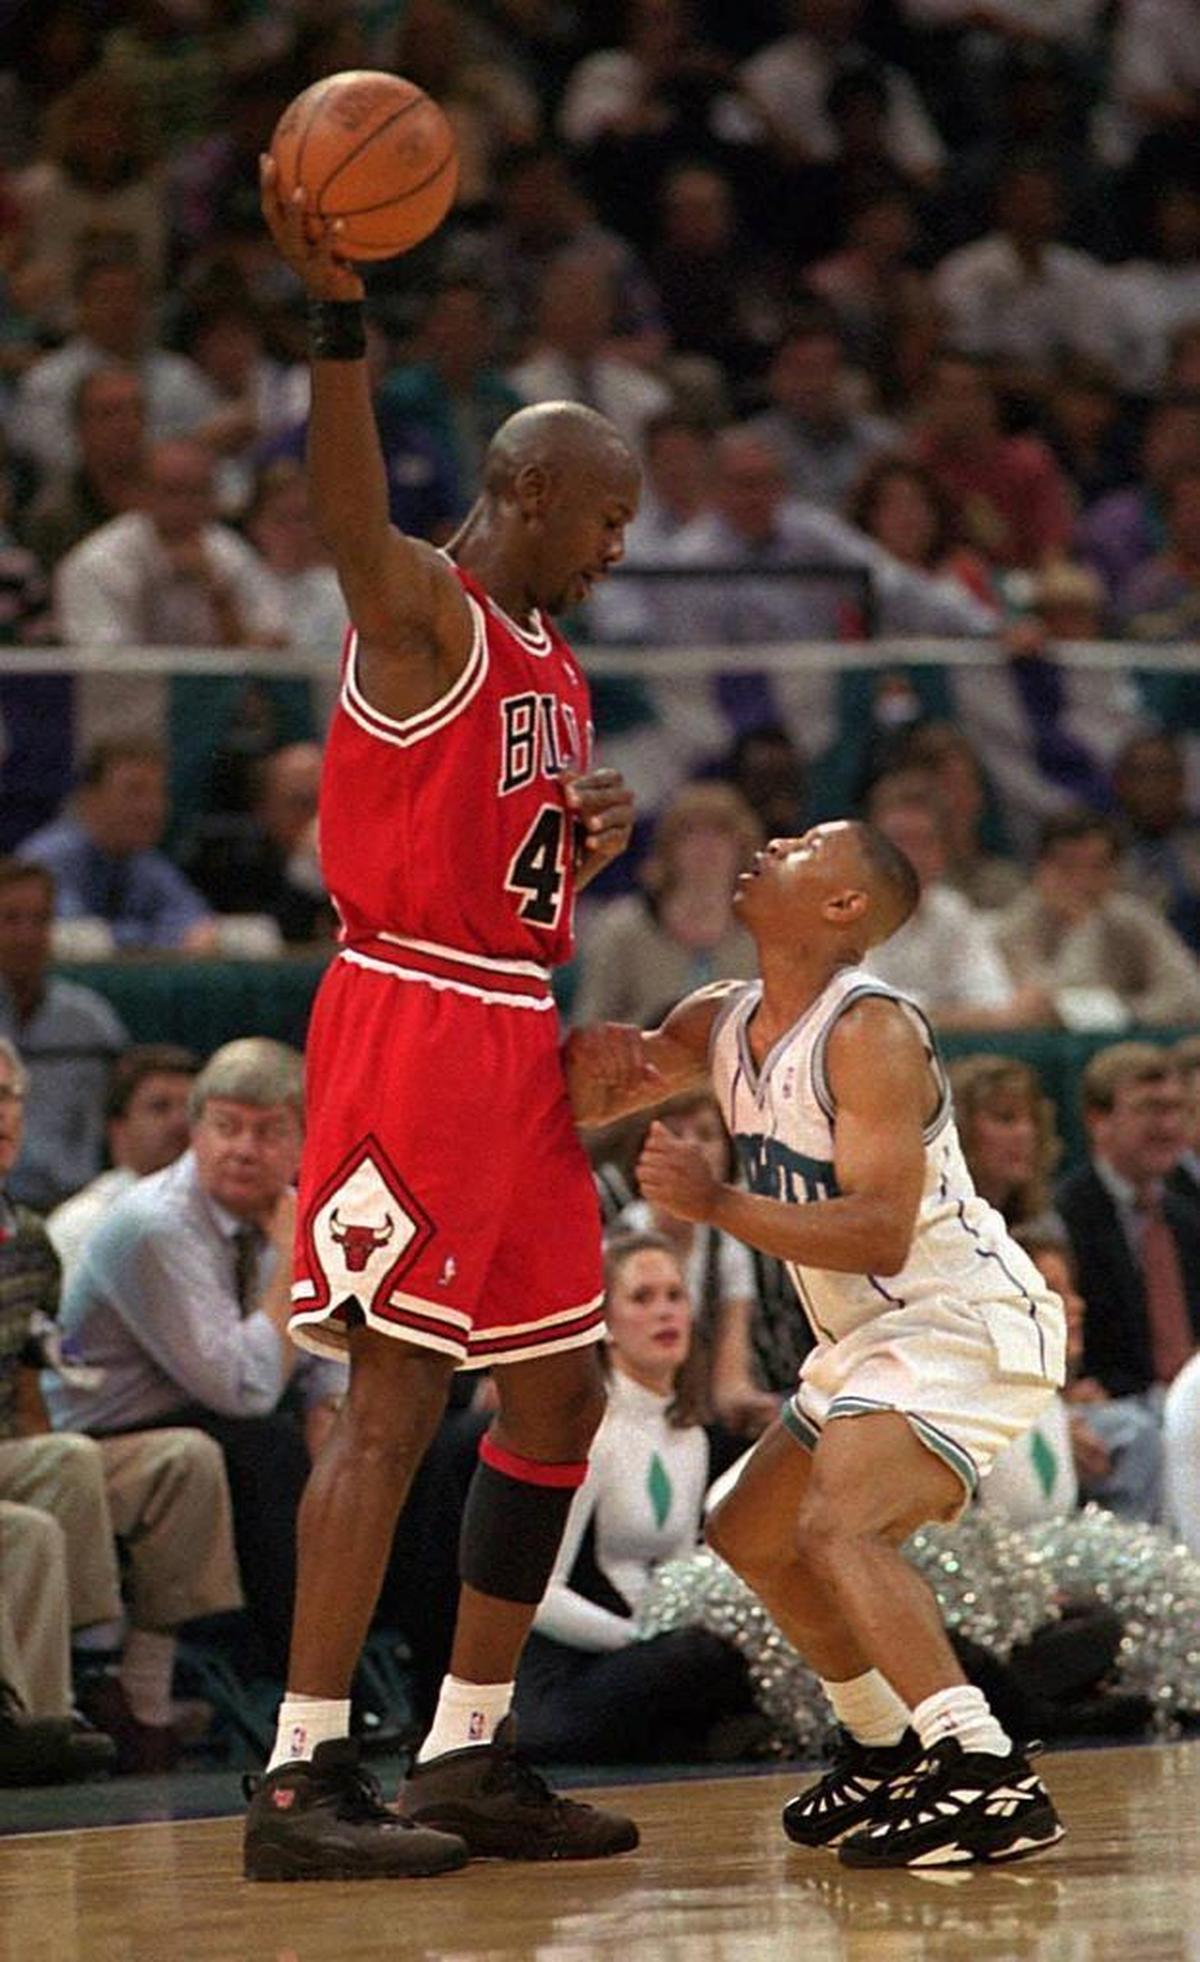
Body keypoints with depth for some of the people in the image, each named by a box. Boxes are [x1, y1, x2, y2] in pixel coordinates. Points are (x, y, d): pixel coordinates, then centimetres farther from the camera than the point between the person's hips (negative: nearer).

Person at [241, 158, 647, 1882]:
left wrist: (590, 843, 6)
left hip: (515, 1032, 9)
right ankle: (301, 1782, -11)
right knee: (394, 1397, -12)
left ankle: (469, 1758, 19)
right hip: (411, 1019, -9)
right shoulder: (422, 613, -8)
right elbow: (349, 516, -32)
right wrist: (338, 314, -47)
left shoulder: (552, 666, 19)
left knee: (561, 1391, 11)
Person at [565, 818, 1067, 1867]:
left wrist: (714, 1202, -30)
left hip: (970, 1322, -10)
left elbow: (881, 1232, -29)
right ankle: (888, 1757, 35)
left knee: (835, 1523, -30)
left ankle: (990, 1780, -35)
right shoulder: (723, 1022, 6)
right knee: (751, 1536, 21)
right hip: (875, 1340, 10)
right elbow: (580, 1101, 17)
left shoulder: (872, 1032, -21)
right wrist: (596, 1065, -7)